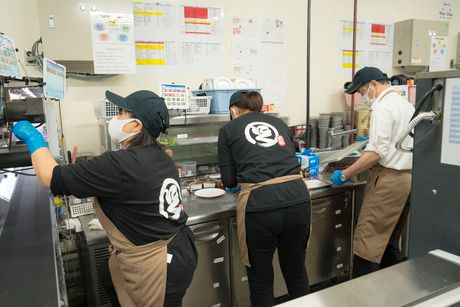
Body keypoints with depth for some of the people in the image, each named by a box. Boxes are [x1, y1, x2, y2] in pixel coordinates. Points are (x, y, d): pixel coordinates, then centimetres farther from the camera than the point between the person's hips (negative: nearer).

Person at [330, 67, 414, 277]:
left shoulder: (383, 107, -12)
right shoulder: (407, 104, 17)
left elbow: (376, 152, -19)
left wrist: (345, 175, -14)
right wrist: (371, 142, 27)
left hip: (388, 179, -10)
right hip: (407, 177, 10)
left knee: (367, 241, -6)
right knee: (389, 242, 18)